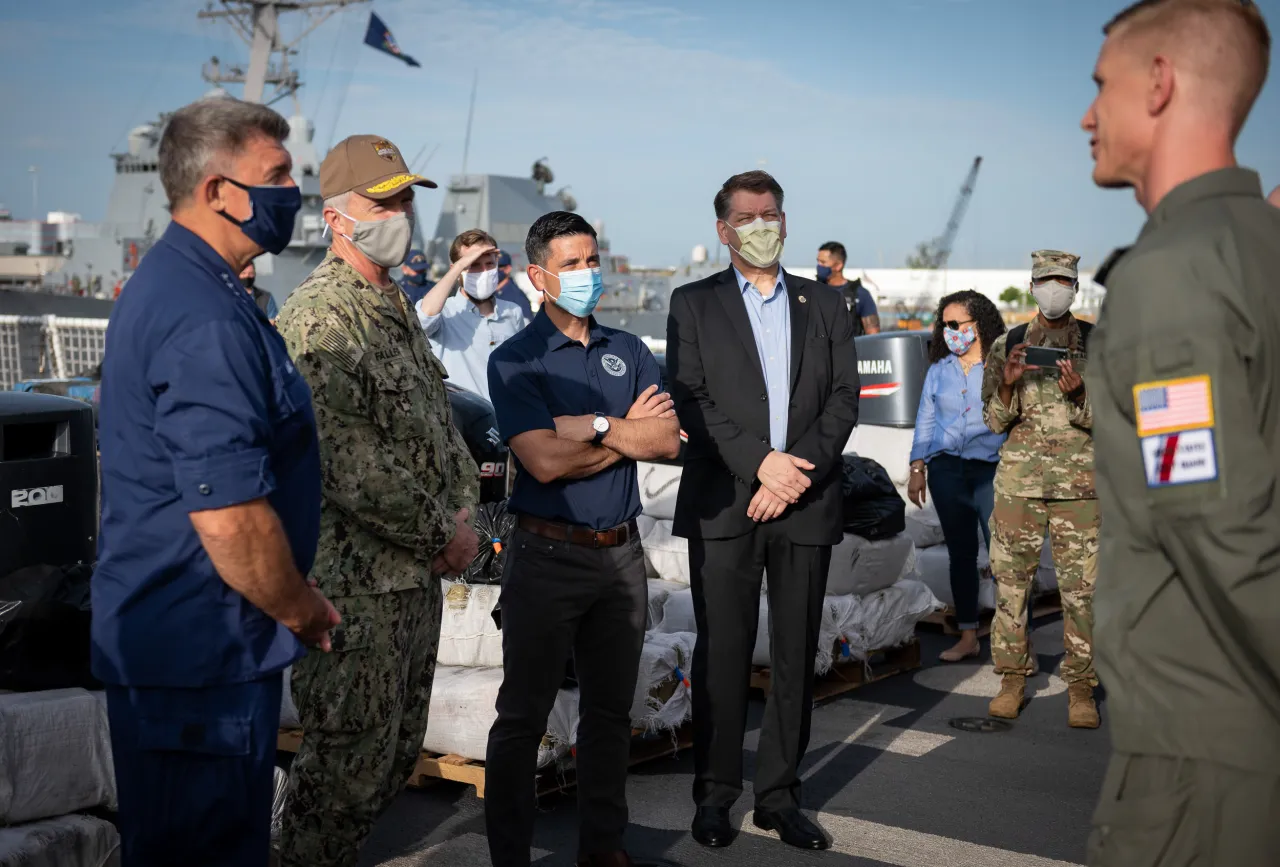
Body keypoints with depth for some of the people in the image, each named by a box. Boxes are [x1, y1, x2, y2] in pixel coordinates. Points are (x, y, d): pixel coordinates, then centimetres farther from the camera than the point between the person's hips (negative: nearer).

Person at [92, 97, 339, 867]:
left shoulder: (170, 285, 11)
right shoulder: (207, 321, -23)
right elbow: (229, 517, -28)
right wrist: (302, 611, -11)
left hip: (167, 639, 10)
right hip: (204, 654, -10)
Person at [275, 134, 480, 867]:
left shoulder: (396, 307, 14)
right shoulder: (319, 318, -17)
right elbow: (348, 463, -24)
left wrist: (464, 506, 8)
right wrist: (442, 533, -15)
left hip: (418, 573, 9)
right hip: (357, 584, -9)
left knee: (398, 755, 18)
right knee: (349, 760, 2)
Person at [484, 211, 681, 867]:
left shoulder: (629, 351, 11)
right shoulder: (514, 359, -5)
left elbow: (668, 441, -2)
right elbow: (544, 461, -18)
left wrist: (593, 428, -15)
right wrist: (625, 435, -8)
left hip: (621, 552, 5)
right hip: (547, 554, -5)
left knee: (610, 711, 14)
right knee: (523, 715, 3)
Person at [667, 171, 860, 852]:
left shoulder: (825, 305, 14)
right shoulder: (693, 304, 7)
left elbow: (844, 397, 5)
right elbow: (690, 399, -4)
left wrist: (800, 472, -9)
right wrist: (760, 462, -14)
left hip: (806, 503, 2)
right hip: (723, 504, -2)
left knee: (796, 656, 6)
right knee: (722, 654, 2)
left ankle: (779, 796, 16)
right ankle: (715, 794, 14)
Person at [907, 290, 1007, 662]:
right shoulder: (939, 370, 11)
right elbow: (925, 421, 13)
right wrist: (917, 469, 8)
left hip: (992, 468, -4)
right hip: (946, 470, 4)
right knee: (960, 553, 9)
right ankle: (968, 637, 17)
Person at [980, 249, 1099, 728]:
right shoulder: (1007, 344, 9)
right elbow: (994, 420, 7)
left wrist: (1077, 393, -17)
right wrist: (1008, 384, -12)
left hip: (1080, 482, -1)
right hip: (1018, 478, 1)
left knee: (1082, 586, -1)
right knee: (1011, 580, 3)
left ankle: (1081, 684, 9)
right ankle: (1012, 677, 15)